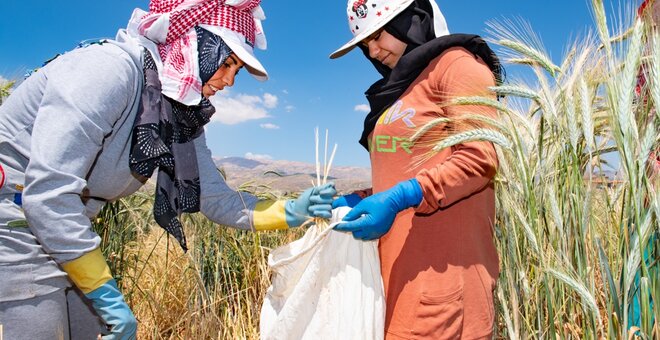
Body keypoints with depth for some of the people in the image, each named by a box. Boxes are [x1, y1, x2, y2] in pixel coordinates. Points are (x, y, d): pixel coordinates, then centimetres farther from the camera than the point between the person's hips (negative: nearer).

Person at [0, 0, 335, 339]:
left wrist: (289, 211, -15)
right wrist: (105, 294, -25)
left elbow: (214, 198, -1)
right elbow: (47, 191, -30)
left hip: (59, 227, 8)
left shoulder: (182, 119, 0)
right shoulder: (110, 67, -26)